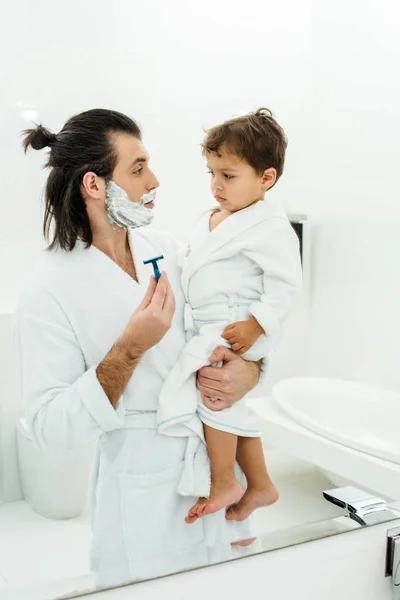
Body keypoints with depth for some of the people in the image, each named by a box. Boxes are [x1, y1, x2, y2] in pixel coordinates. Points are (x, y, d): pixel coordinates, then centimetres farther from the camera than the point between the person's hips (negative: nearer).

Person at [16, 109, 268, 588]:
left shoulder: (164, 247, -1)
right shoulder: (49, 291, -18)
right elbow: (52, 432, -22)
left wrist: (249, 369, -17)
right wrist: (130, 349, -30)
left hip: (218, 466, 6)